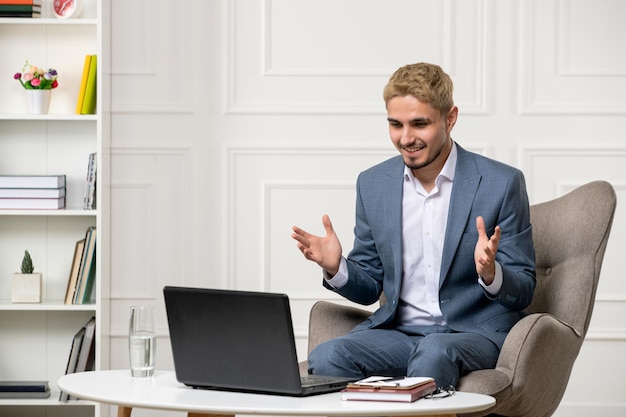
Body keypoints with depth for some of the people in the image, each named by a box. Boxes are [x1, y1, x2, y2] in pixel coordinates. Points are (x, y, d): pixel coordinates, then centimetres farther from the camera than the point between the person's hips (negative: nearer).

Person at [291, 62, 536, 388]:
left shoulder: (502, 184, -5)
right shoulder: (372, 184, 7)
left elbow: (523, 292, -2)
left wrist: (490, 274, -25)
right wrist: (336, 268, -7)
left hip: (474, 333, -3)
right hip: (398, 330, 3)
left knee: (433, 354, -38)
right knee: (325, 358, -27)